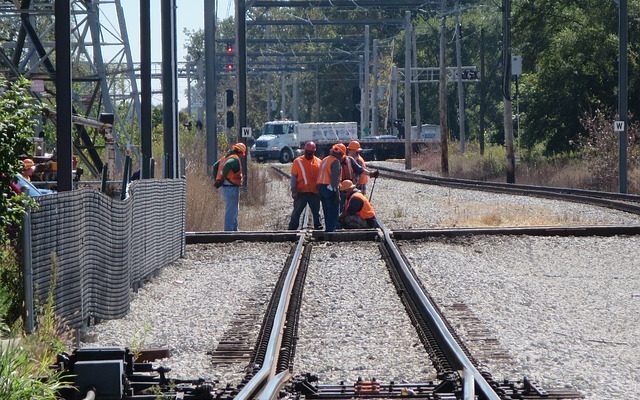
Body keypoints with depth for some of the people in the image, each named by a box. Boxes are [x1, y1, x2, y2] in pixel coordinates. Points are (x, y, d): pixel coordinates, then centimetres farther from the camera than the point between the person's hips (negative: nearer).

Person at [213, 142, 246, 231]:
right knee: (231, 211, -6)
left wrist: (217, 179, 15)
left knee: (234, 211, 21)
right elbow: (227, 165, -33)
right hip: (232, 188, -10)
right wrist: (222, 179, -23)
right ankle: (228, 231, -6)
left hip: (225, 187, 10)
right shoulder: (235, 159, -14)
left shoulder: (226, 157, 14)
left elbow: (215, 166, 20)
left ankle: (235, 229, 30)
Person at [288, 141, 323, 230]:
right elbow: (293, 177, 0)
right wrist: (294, 191, -6)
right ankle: (291, 230, 2)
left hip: (315, 193, 2)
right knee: (296, 212, 0)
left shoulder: (319, 162, 6)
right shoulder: (298, 161, 0)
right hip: (301, 193, -2)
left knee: (316, 213, 10)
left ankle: (318, 228, 18)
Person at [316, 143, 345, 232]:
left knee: (327, 212, 17)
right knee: (334, 212, -5)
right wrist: (337, 193, -20)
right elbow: (335, 178, -19)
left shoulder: (324, 160, 17)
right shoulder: (335, 161, -11)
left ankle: (327, 230, 21)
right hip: (330, 188, -9)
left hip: (321, 187, 9)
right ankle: (331, 230, -10)